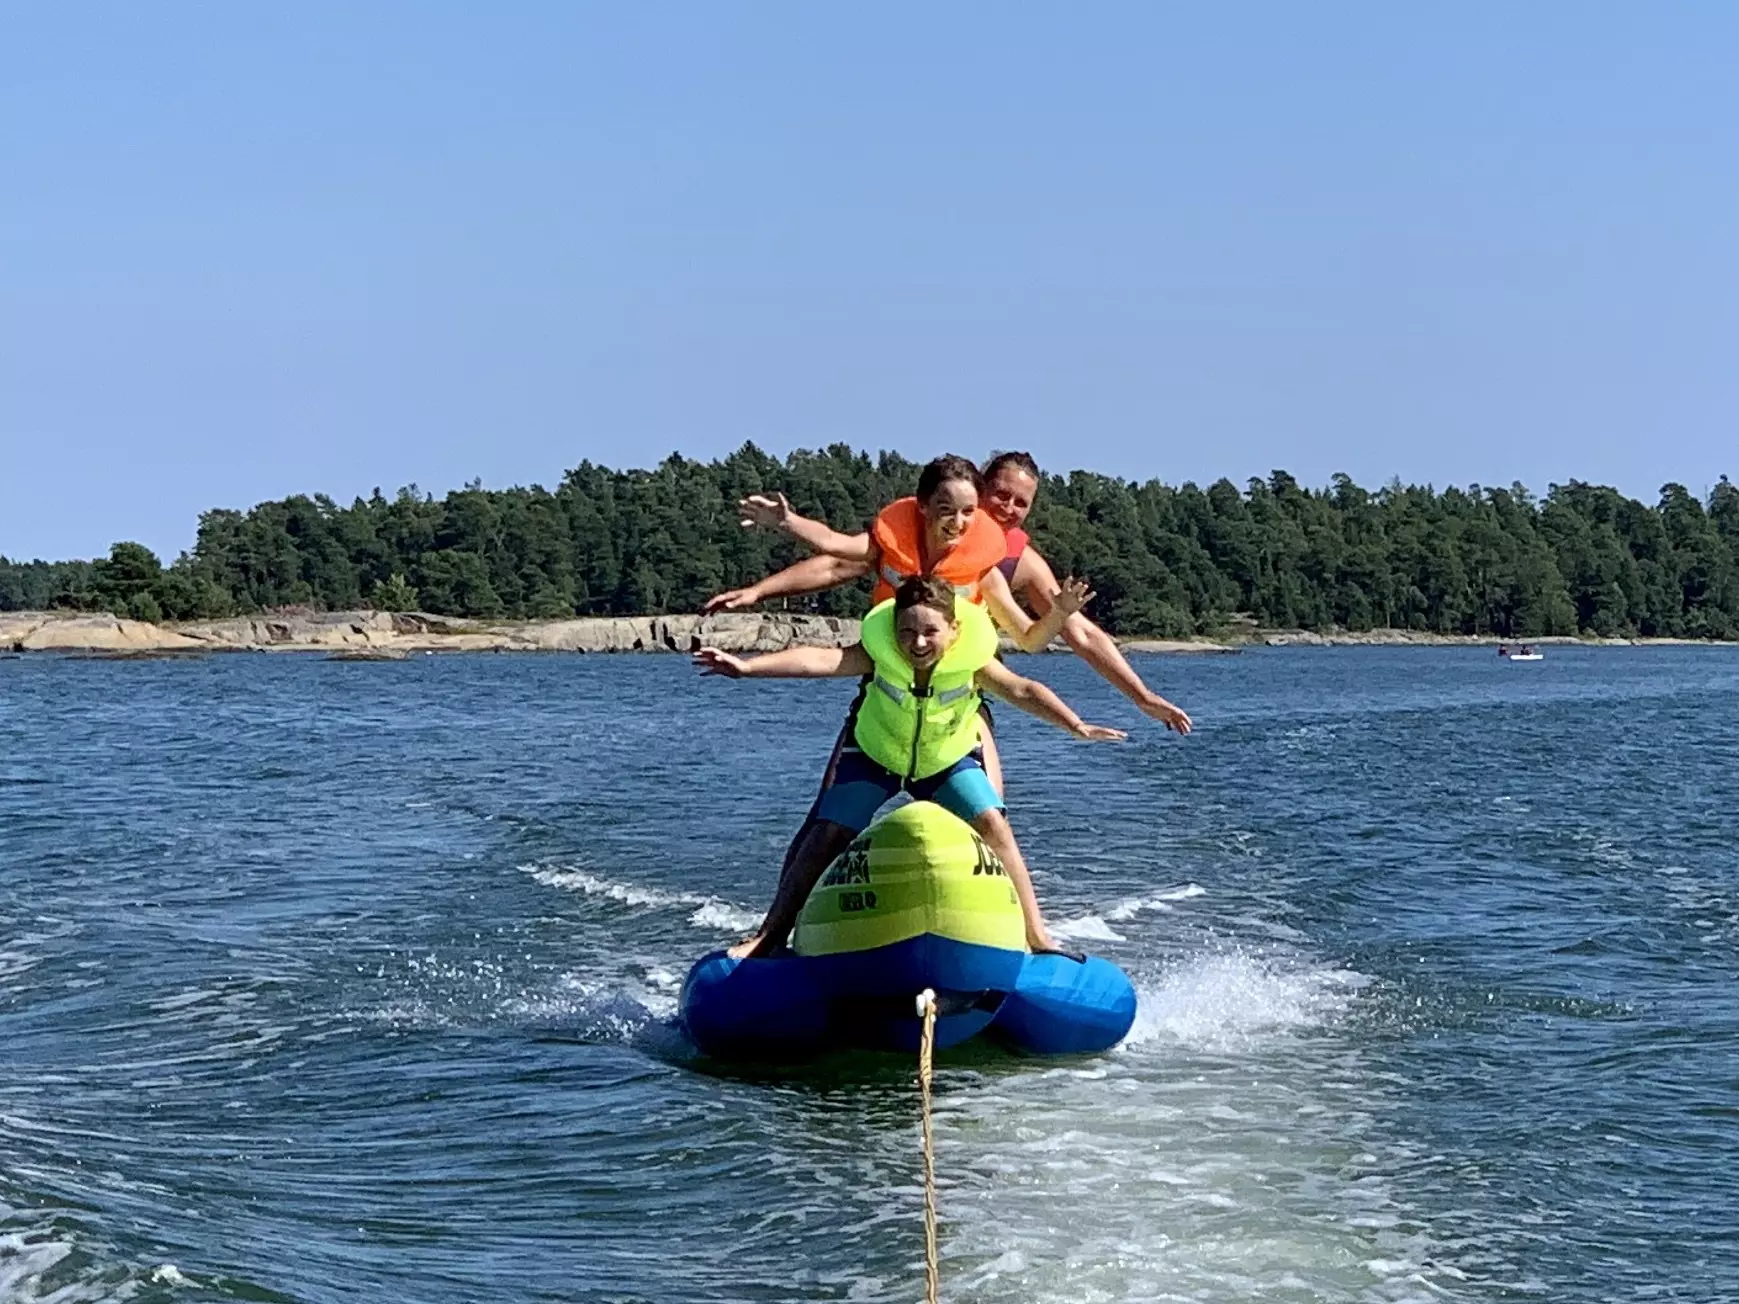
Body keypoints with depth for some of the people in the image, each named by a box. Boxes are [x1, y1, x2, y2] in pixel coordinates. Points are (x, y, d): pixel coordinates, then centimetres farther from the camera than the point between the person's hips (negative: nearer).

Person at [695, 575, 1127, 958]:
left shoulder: (972, 658, -29)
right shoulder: (879, 650, -31)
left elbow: (1023, 690, -25)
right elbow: (818, 660, -43)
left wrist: (1077, 726, -38)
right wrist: (746, 666, -56)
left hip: (950, 760, 0)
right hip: (874, 754, 0)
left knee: (994, 827, -18)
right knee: (827, 836, -10)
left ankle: (1035, 935, -8)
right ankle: (770, 935, 0)